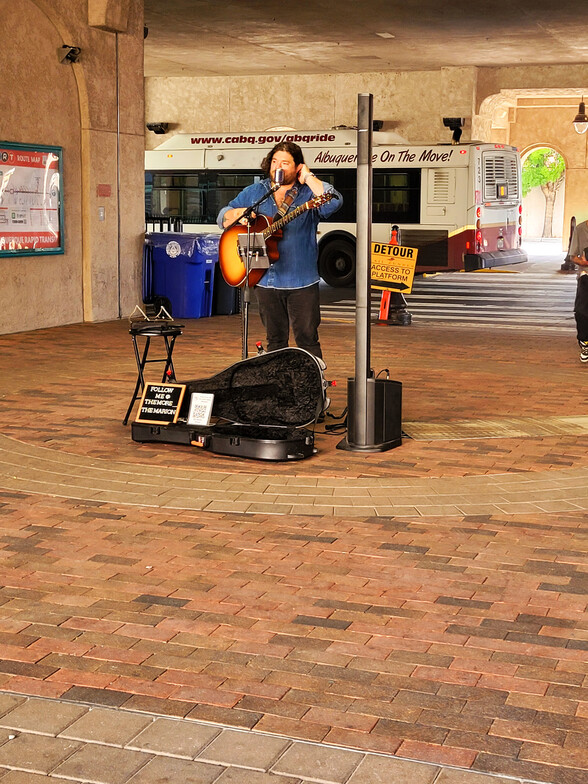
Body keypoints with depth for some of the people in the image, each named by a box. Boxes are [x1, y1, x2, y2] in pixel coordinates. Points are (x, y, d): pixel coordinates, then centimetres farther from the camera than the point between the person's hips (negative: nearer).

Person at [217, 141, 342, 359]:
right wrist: (238, 213, -8)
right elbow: (222, 218, 14)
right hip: (266, 280, 3)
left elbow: (334, 202, -20)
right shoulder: (254, 192, 11)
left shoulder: (309, 192, 0)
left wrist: (308, 178, -13)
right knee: (275, 340, 11)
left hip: (301, 282, -3)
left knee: (307, 339, -4)